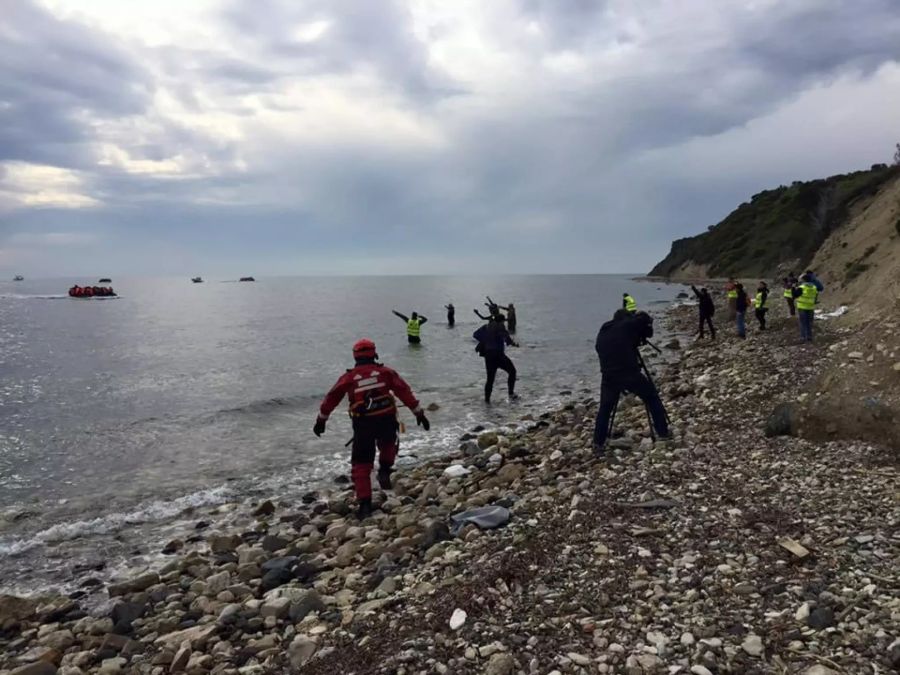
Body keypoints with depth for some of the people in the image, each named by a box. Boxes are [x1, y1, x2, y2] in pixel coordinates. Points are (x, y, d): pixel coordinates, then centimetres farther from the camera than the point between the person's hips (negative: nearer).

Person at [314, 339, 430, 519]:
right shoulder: (386, 372, 4)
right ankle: (384, 472, 15)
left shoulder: (348, 377, 5)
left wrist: (321, 420, 24)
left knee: (361, 465, 9)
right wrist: (419, 413, 6)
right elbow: (405, 392, 2)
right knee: (388, 445, 34)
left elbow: (331, 398, 12)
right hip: (386, 420, 1)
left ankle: (365, 504, 3)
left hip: (363, 424, -1)